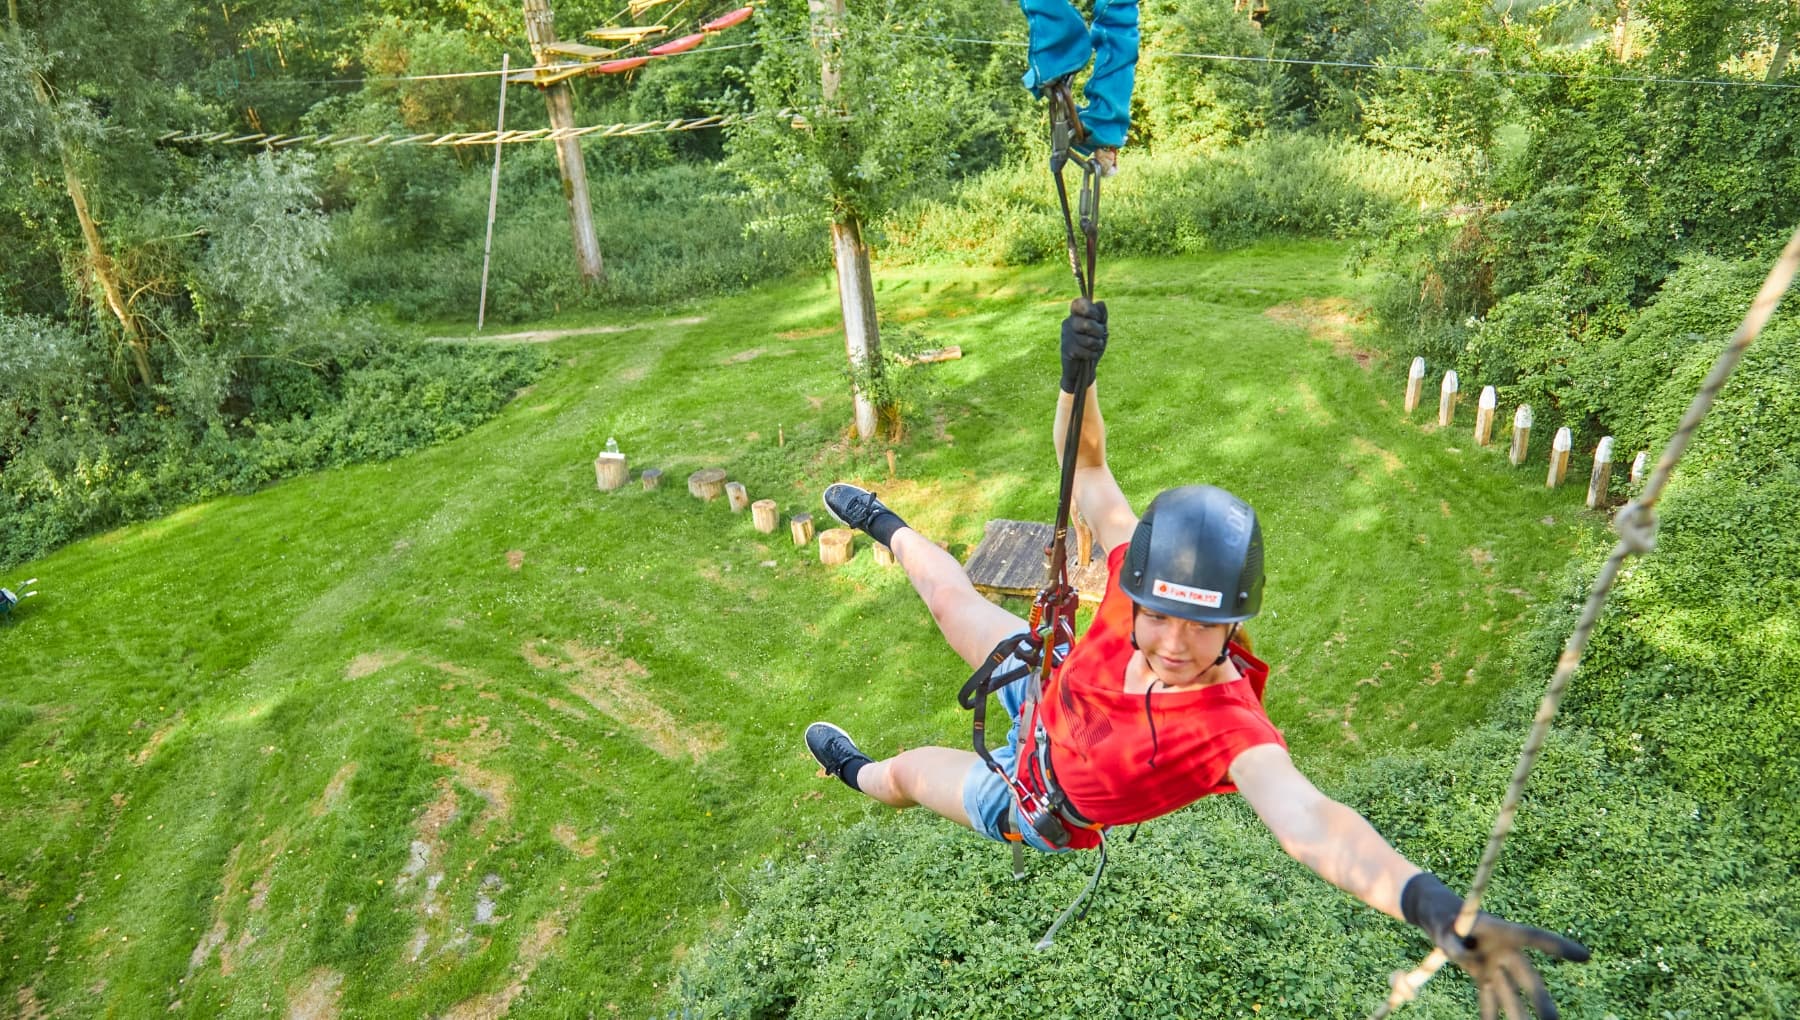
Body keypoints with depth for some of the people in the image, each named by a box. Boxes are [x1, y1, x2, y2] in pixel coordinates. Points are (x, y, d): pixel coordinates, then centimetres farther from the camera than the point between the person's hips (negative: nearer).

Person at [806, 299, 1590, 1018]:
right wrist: (1075, 379, -46)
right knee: (949, 596, 20)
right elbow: (1087, 470, -28)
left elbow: (1306, 819, -63)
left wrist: (1432, 904, -81)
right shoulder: (1141, 575, -35)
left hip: (1031, 806, -2)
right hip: (1044, 688, 2)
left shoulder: (1227, 724, -46)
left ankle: (857, 776, 62)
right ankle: (886, 528, 56)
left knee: (907, 769, 22)